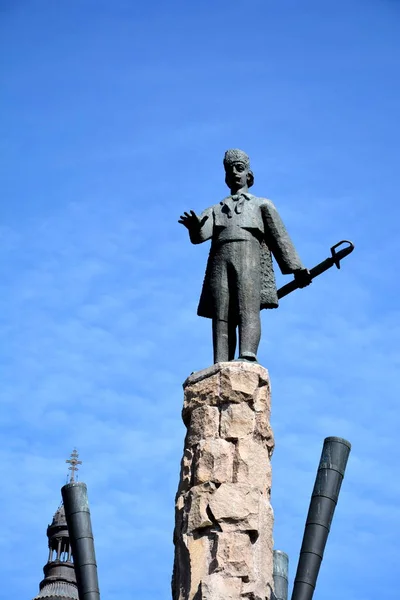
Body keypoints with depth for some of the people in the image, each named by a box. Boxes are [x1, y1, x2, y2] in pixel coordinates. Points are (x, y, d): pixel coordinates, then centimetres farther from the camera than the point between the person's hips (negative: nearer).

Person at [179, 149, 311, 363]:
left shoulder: (262, 204, 28)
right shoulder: (215, 210, 32)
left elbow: (280, 237, 18)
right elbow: (201, 235, 11)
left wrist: (296, 269, 7)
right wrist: (194, 227, -15)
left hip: (249, 257, -2)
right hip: (221, 260, 3)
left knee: (248, 308, -24)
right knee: (221, 317, -13)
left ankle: (248, 357, -44)